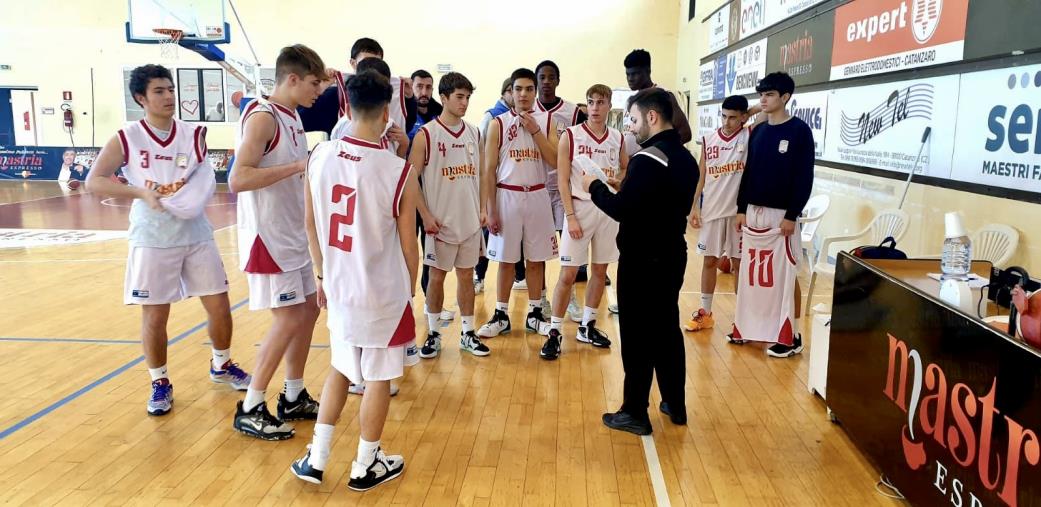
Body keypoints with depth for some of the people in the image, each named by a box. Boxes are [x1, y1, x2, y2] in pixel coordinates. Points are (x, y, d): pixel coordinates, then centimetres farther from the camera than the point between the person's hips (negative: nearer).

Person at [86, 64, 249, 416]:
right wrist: (141, 192, -18)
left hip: (196, 235, 2)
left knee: (219, 306, 7)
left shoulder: (194, 135, 1)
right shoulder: (126, 139, -5)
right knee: (154, 315, 5)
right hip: (153, 241, -2)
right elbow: (93, 181, -8)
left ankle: (221, 366, 31)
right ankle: (160, 383, 23)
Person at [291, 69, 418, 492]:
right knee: (378, 380, 13)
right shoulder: (399, 171, -18)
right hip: (383, 296, -4)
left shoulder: (320, 156, -5)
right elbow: (408, 245, -9)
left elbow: (312, 225, 4)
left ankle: (316, 458, 28)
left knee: (340, 370, 23)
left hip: (339, 287, 5)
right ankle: (366, 466, 27)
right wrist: (411, 292, 8)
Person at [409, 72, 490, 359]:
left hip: (470, 221, 4)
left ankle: (468, 334, 21)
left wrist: (483, 209, 7)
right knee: (437, 276, 6)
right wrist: (426, 216, -14)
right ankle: (433, 334, 18)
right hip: (440, 222, -4)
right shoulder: (426, 134, -8)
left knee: (466, 275, 11)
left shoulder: (474, 133, 7)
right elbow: (411, 178, -9)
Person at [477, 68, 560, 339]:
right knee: (506, 260, 6)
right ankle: (501, 316, 17)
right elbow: (489, 170, -3)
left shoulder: (546, 121, 3)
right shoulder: (498, 124, -3)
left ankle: (535, 314, 21)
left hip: (537, 195, 2)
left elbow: (555, 161, -7)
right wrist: (490, 209, -7)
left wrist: (535, 130, -14)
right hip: (507, 195, -1)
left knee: (536, 259, 9)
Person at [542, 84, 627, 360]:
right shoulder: (570, 136, -5)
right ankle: (554, 332, 6)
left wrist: (617, 180, -4)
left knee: (600, 270, 11)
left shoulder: (618, 138, 5)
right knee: (568, 274, -3)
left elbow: (626, 169, 19)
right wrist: (570, 216, -13)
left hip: (609, 209, 4)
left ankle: (587, 326, 25)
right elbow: (563, 180, -7)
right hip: (580, 207, -4)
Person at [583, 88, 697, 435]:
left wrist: (595, 187, -6)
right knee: (668, 329, 17)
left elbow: (622, 210, -22)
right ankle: (675, 405, 28)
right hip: (672, 256, 9)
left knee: (638, 336, 1)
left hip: (642, 260, -9)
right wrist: (625, 187, 12)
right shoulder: (686, 158, 10)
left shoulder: (647, 159, -20)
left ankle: (635, 413, 10)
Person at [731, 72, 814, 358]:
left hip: (781, 215, -6)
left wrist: (792, 215, -15)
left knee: (784, 274, -1)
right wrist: (741, 209, 9)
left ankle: (791, 336, 7)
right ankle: (753, 327, 21)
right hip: (754, 212, 6)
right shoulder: (758, 131, 11)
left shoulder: (799, 131, -7)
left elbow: (805, 177, -11)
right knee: (754, 272, 10)